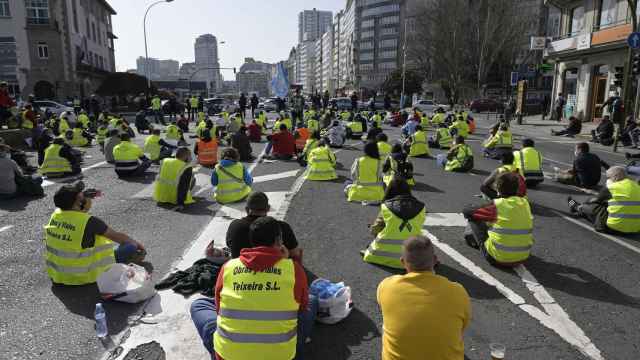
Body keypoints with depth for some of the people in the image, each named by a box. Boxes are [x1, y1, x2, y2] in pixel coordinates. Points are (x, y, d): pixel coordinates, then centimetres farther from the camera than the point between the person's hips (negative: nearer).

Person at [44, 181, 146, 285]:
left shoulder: (55, 214, -6)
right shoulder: (89, 222, -25)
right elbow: (118, 237, -11)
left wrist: (85, 197, 4)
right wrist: (138, 245, 6)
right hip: (83, 276, -7)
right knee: (131, 248, -2)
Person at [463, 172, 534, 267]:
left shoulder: (496, 205, -14)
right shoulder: (525, 203, 0)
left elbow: (466, 211, -2)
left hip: (498, 258, -5)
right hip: (523, 257, 5)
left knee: (474, 220, 7)